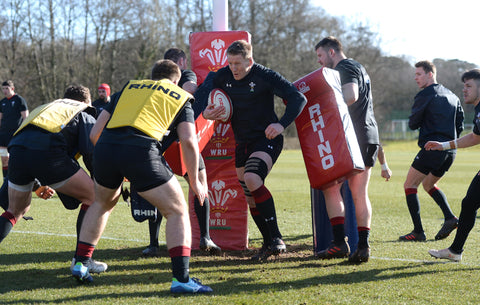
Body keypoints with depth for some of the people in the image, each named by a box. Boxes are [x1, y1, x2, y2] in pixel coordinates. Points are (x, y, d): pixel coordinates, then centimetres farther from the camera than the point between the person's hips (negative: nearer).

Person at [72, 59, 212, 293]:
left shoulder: (128, 88, 29)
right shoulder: (181, 98, 22)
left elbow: (95, 133, 23)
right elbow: (188, 142, 7)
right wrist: (195, 182, 17)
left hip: (105, 146, 4)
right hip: (142, 151, -4)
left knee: (102, 204, 31)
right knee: (177, 212, 10)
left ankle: (80, 264, 31)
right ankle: (181, 278, -3)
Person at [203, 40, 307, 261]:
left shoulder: (265, 76, -14)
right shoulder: (223, 77, 2)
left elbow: (298, 98, -17)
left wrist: (282, 124, -31)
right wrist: (205, 112, -7)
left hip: (267, 139, -7)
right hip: (242, 143, 7)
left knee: (252, 179, -30)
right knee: (251, 199, 7)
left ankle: (276, 238, -24)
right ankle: (269, 244, 23)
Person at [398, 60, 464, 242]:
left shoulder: (425, 95, -7)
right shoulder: (452, 96, 17)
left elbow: (412, 124, -4)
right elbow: (460, 126, 18)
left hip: (432, 148, -8)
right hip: (450, 151, 8)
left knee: (410, 185, 0)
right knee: (429, 185, 25)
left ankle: (418, 232, -8)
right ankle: (450, 218, 6)